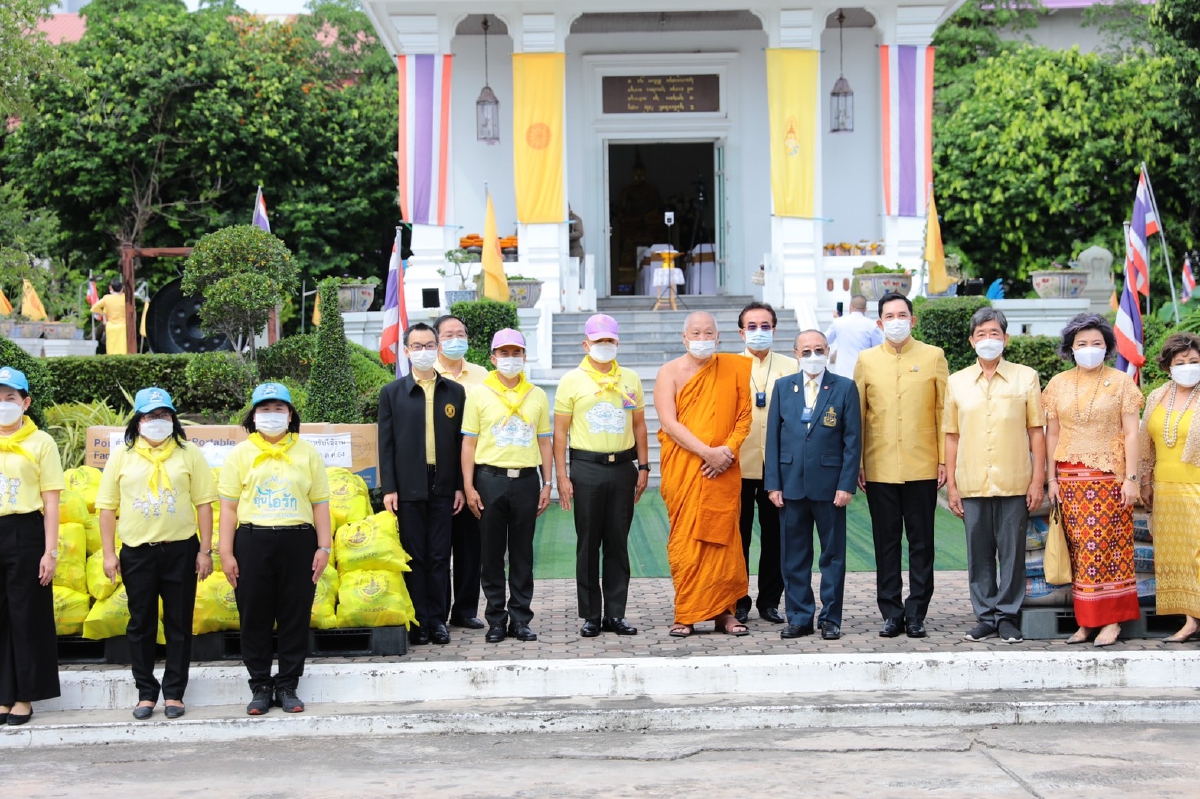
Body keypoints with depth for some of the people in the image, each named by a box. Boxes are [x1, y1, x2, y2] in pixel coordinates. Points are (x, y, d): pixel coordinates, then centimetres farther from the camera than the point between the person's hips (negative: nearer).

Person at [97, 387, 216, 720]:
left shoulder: (189, 454, 3)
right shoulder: (122, 456, 4)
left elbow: (203, 503, 2)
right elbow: (107, 507, 4)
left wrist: (205, 550, -3)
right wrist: (109, 554, -1)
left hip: (180, 551, -1)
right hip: (137, 552, 1)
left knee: (179, 625, 5)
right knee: (141, 624, 7)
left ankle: (174, 692, 13)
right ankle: (146, 693, 16)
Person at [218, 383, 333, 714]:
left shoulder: (307, 453, 9)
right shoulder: (240, 454, 7)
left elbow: (320, 504, 8)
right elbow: (229, 507, 3)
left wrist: (324, 547, -1)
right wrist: (226, 553, -4)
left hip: (298, 541, 0)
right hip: (253, 541, 0)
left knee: (295, 617, 3)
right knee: (255, 618, 3)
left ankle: (288, 686, 14)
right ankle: (261, 687, 13)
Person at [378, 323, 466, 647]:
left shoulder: (454, 392, 9)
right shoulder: (392, 393, 5)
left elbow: (460, 441, 9)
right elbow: (386, 443, 2)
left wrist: (460, 486, 3)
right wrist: (388, 488, -5)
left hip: (442, 486, 1)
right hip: (408, 487, -1)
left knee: (439, 557, 3)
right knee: (414, 557, 2)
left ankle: (438, 620, 10)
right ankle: (418, 622, 7)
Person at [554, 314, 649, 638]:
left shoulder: (630, 379, 10)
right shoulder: (572, 381, 0)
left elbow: (639, 425, 15)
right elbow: (560, 431, -1)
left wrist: (643, 466, 8)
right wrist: (562, 476, -6)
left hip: (623, 467, 3)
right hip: (586, 468, -3)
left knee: (618, 544, 6)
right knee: (588, 544, 1)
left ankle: (615, 614, 12)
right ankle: (591, 615, 8)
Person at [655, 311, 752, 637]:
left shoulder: (734, 368, 8)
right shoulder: (670, 372, 2)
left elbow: (744, 415, 6)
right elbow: (669, 423, -8)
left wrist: (729, 449, -11)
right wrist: (707, 452, -16)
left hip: (723, 472, 2)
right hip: (682, 470, -1)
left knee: (723, 540, 2)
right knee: (685, 541, -2)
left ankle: (723, 611, 9)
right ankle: (686, 615, 3)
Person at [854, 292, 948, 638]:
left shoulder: (933, 357, 4)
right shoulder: (866, 360, 7)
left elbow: (943, 411, 4)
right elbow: (858, 413, 8)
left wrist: (945, 460, -1)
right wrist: (856, 463, 3)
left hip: (922, 467, -1)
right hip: (879, 468, 1)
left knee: (921, 543, 3)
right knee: (886, 543, 5)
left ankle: (916, 614, 10)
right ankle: (892, 614, 12)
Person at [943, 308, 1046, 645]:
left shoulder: (1025, 378, 5)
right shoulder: (956, 382, 9)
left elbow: (1036, 431, 4)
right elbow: (952, 436, 11)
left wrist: (1038, 480, -1)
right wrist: (951, 484, 6)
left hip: (1014, 484, -2)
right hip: (972, 485, 2)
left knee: (1012, 551, 1)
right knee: (979, 553, 5)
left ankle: (1007, 616, 11)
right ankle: (986, 616, 14)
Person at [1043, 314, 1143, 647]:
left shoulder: (1120, 382, 2)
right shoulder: (1058, 384, 9)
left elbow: (1131, 433, -1)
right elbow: (1052, 434, 10)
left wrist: (1131, 478, -7)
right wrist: (1052, 479, 5)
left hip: (1109, 477, -2)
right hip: (1071, 478, 3)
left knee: (1108, 546, -5)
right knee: (1079, 548, 1)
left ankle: (1111, 620, -1)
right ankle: (1086, 621, 5)